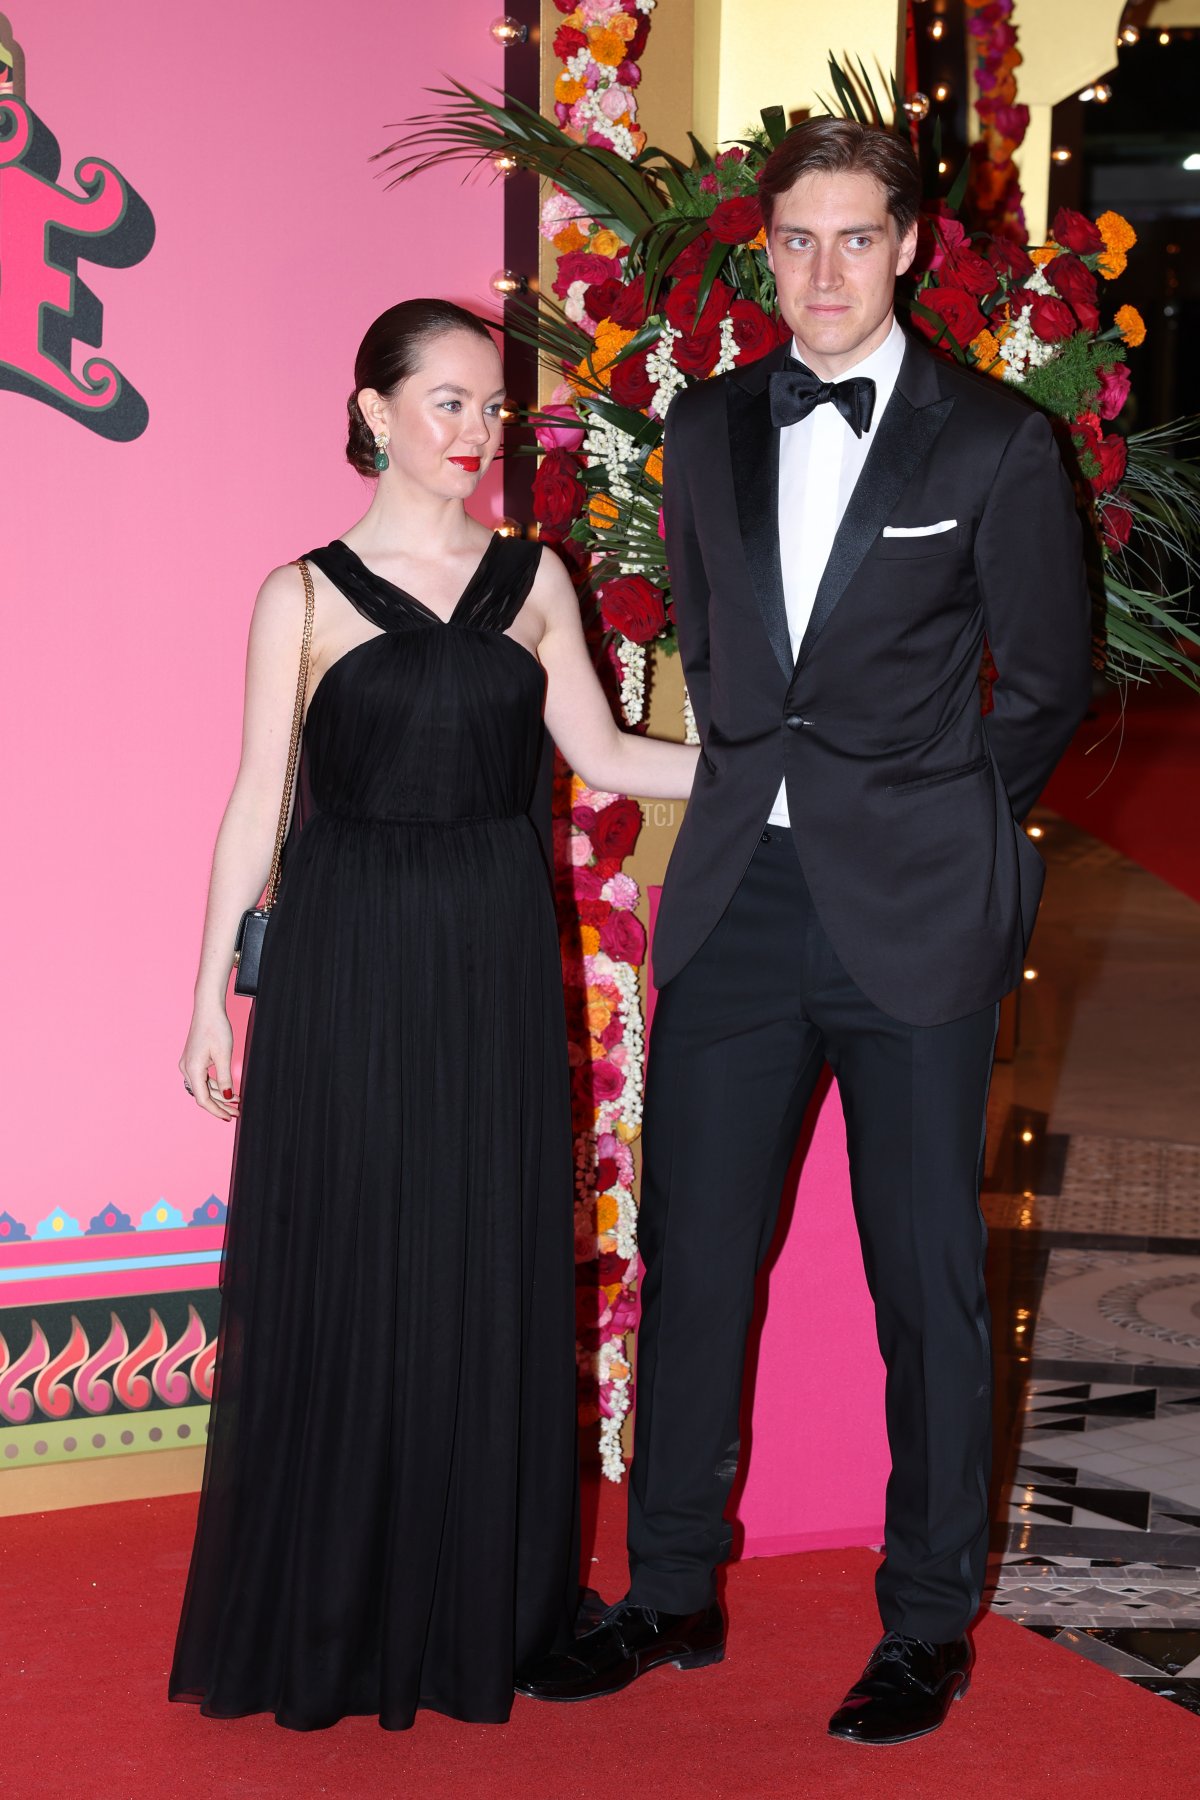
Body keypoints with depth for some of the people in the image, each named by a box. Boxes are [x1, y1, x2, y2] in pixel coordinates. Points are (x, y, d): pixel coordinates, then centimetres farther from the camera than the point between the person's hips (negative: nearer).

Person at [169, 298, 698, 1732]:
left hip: (495, 959, 2)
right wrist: (212, 988, 0)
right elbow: (259, 799, 1)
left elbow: (601, 757, 11)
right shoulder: (306, 594, 1)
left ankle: (479, 1604, 20)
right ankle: (327, 1614, 15)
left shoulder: (534, 581, 8)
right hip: (347, 960, -2)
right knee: (340, 1274, 1)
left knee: (492, 1273, 6)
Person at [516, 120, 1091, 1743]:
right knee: (690, 1254, 9)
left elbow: (1047, 683, 4)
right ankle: (673, 1594, 24)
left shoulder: (994, 445, -5)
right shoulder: (708, 429, 9)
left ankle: (929, 1625, 18)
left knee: (927, 1276, 4)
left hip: (912, 914, -4)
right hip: (737, 898, 4)